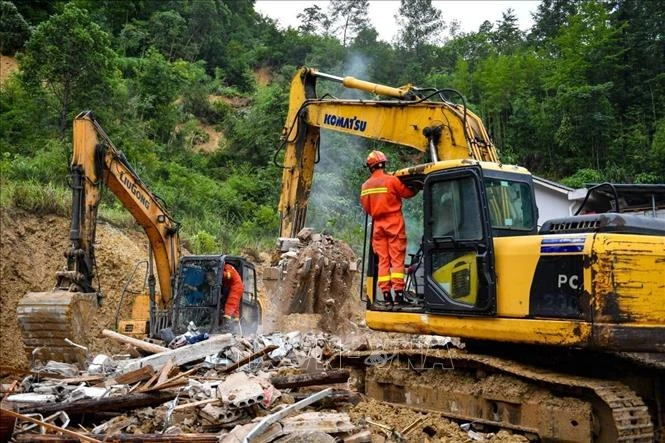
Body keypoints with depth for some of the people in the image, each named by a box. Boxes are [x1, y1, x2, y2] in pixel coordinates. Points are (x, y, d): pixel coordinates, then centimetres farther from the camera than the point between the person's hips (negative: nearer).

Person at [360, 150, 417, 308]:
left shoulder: (365, 186, 6)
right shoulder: (391, 180, -10)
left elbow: (366, 207, 11)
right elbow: (408, 193, 0)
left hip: (378, 224, 4)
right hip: (394, 223, -4)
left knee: (383, 260, 6)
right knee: (397, 259, -3)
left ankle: (386, 295, 2)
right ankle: (398, 293, -10)